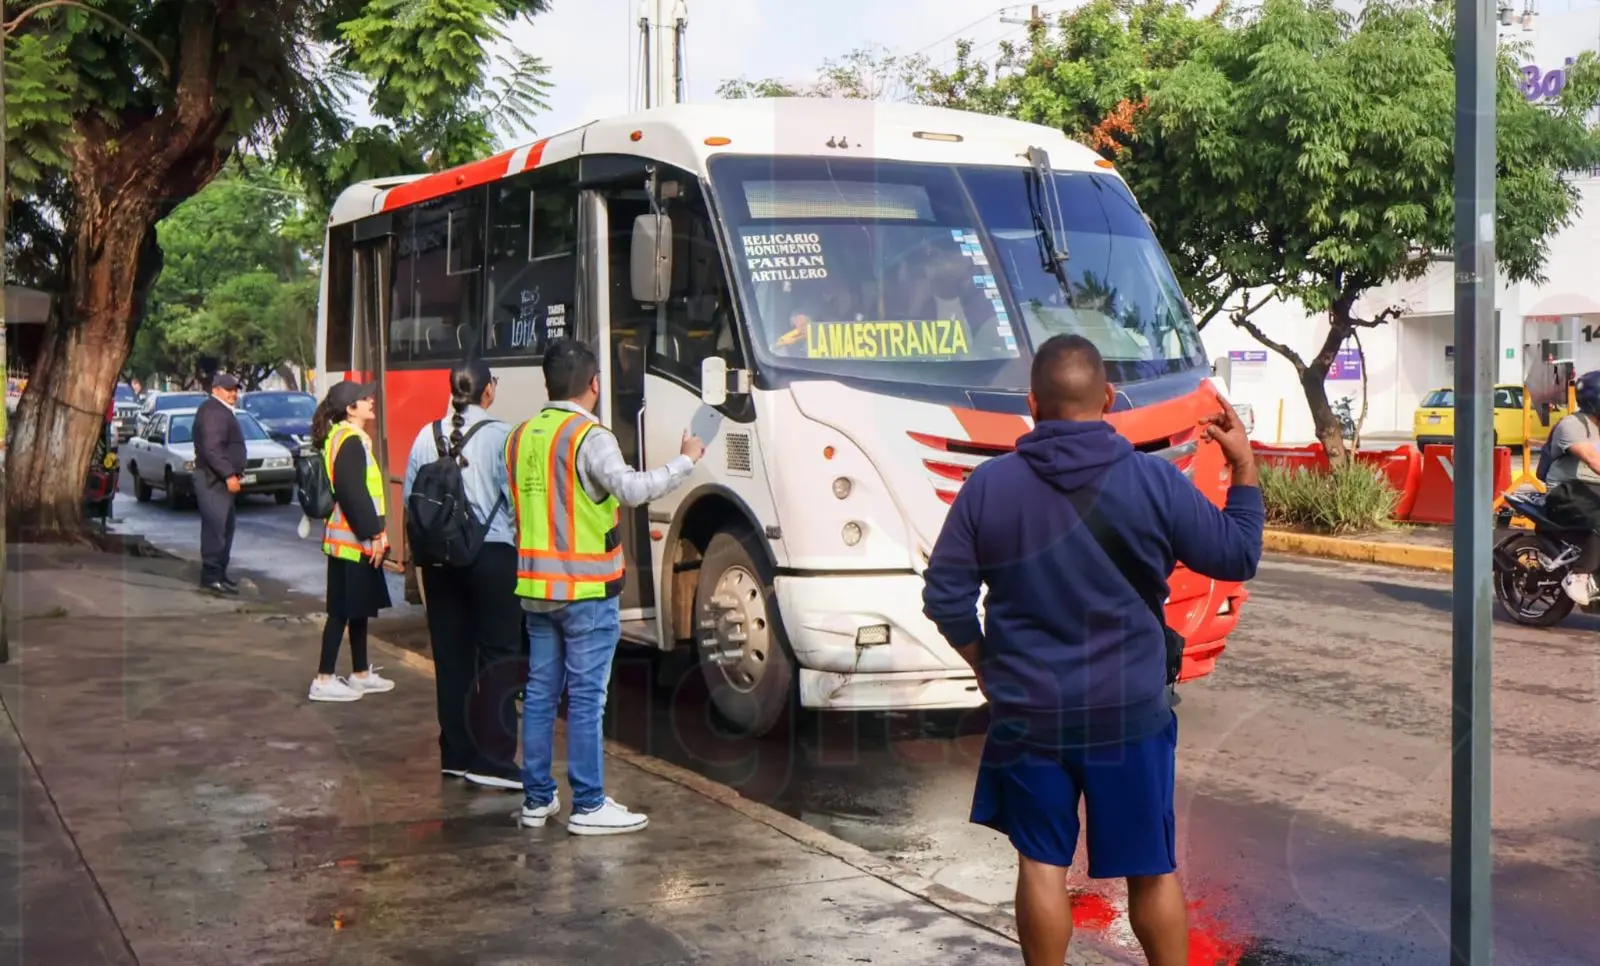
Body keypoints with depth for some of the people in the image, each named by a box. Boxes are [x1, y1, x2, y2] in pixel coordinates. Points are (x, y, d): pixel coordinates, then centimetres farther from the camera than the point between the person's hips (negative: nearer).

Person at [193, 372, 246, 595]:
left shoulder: (222, 411, 20)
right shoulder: (212, 411, -14)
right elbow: (212, 449, -23)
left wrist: (235, 473, 19)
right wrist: (229, 475, -25)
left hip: (221, 479, 11)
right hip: (213, 479, -11)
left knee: (224, 527, 13)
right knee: (216, 527, -11)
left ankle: (219, 573, 20)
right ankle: (212, 576, -10)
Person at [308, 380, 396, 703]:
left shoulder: (343, 437, 14)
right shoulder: (351, 441, -16)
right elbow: (354, 493, -22)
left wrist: (374, 532, 18)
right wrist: (374, 533, -19)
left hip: (352, 538, 10)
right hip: (354, 539, -10)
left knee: (359, 607, 16)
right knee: (343, 610, -5)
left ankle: (361, 674, 25)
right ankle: (324, 680, 0)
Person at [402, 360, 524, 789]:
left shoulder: (427, 436, 4)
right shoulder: (500, 436, -10)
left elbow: (410, 498, 8)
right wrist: (522, 542, 4)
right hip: (493, 555, -5)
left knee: (450, 654, 11)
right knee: (498, 656, 0)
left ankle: (455, 753, 17)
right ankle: (493, 758, -3)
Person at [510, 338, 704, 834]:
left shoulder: (521, 437, 10)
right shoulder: (589, 437, -13)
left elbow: (515, 504, 13)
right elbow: (632, 489, -27)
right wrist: (685, 460, -18)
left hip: (536, 587, 7)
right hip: (587, 590, -7)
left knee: (540, 693, 12)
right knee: (586, 698, -2)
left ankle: (537, 799, 18)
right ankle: (588, 806, 1)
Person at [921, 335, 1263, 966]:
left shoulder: (989, 485, -6)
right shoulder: (1154, 482, -9)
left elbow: (946, 598, -4)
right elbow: (1237, 558, 0)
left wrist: (986, 665, 11)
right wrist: (1244, 467, 12)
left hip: (1028, 716, 1)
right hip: (1130, 714, 0)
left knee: (1041, 865, 11)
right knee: (1152, 870, 12)